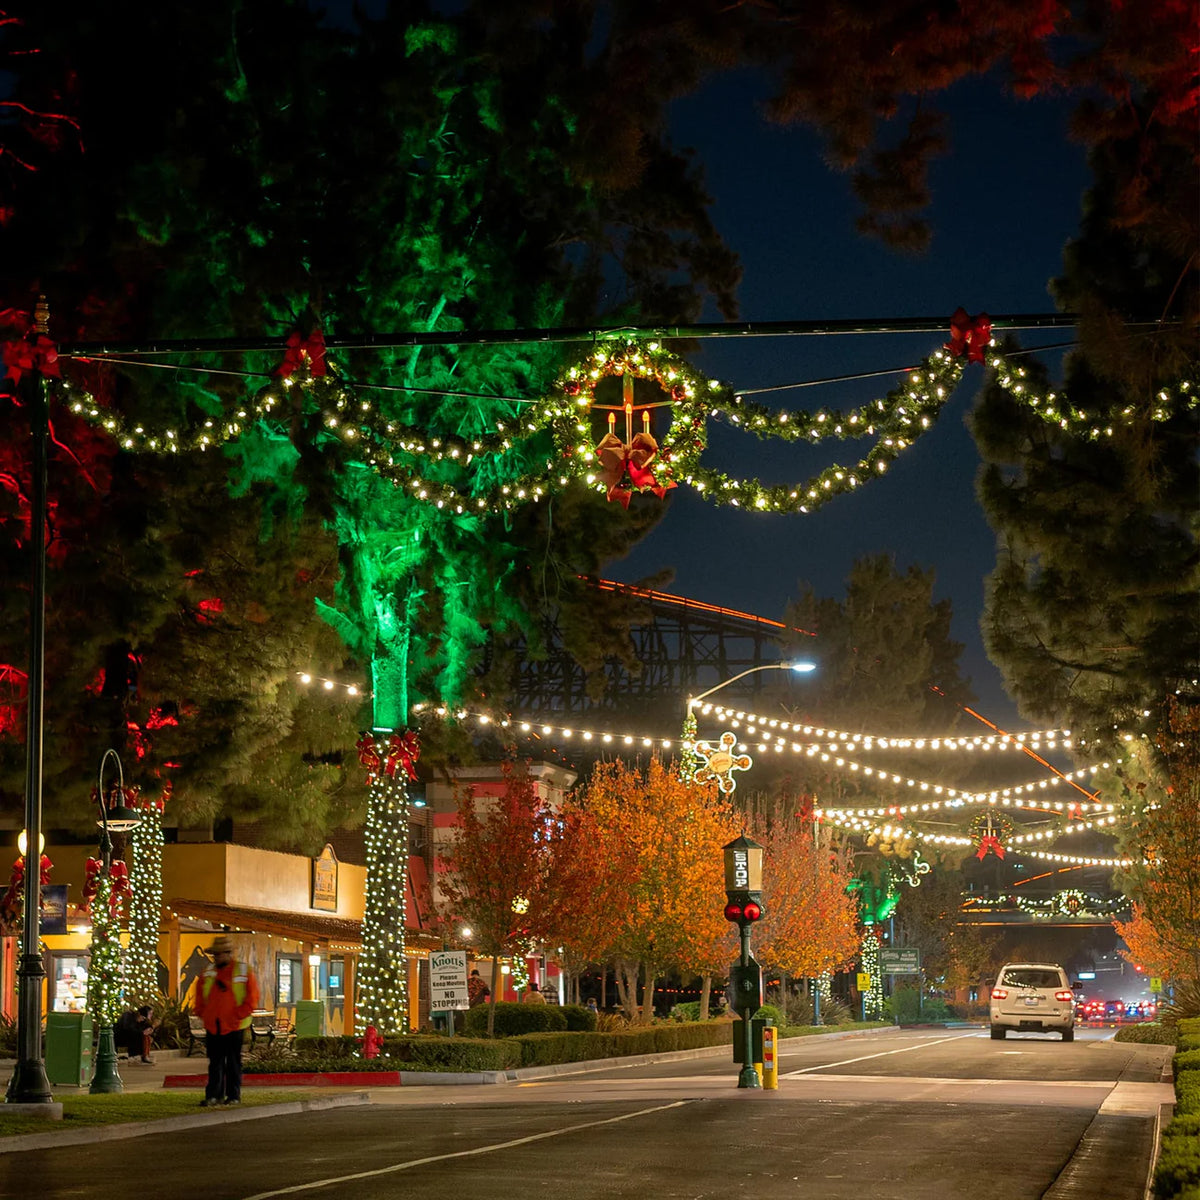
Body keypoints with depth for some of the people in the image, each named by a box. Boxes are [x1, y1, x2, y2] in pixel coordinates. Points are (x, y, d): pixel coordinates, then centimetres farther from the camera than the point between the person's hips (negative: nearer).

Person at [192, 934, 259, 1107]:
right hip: (212, 1026, 3)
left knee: (233, 1062, 5)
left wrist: (237, 1016, -12)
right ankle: (214, 1095, 8)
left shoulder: (243, 971, -4)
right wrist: (202, 1014, 3)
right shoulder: (208, 972, 8)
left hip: (234, 1026, -3)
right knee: (215, 1062, 5)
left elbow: (252, 998, -6)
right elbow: (199, 995, 17)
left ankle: (234, 1095, 12)